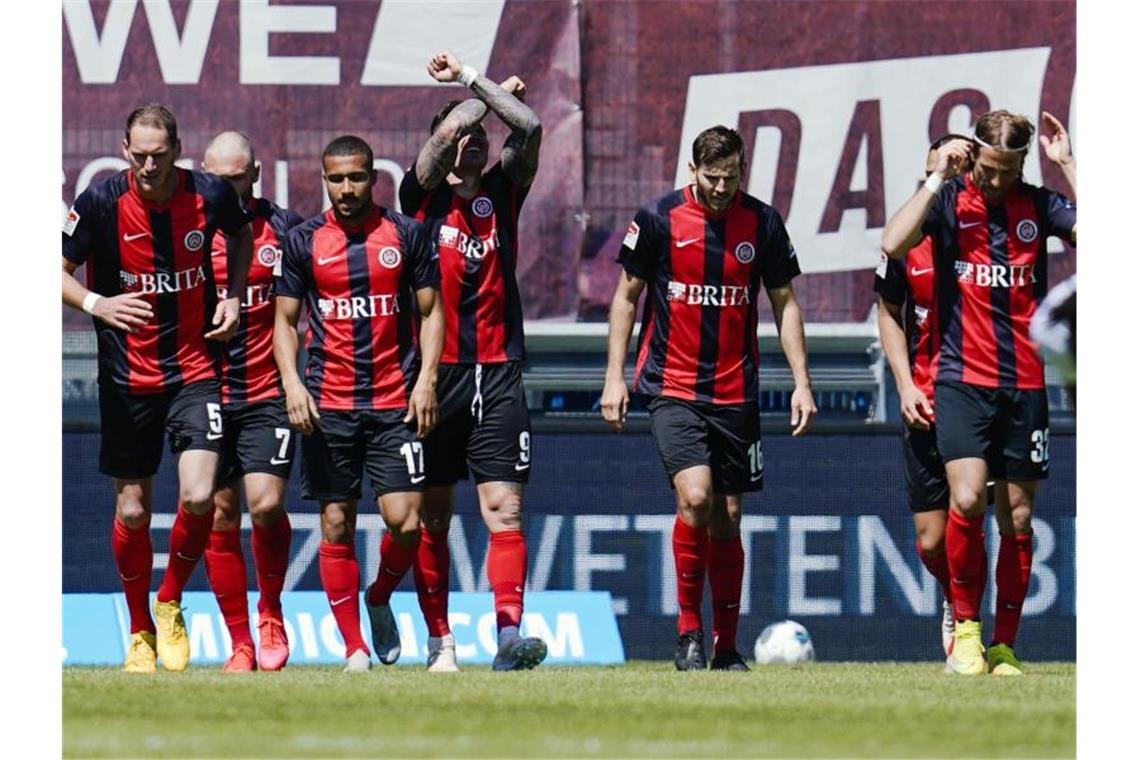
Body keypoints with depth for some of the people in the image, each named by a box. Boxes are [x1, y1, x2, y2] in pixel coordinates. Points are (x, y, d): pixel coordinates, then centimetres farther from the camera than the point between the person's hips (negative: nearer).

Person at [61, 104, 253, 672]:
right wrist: (95, 304, -20)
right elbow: (58, 270, -2)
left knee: (199, 497, -15)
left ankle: (170, 605, 11)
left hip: (194, 368, 0)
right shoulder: (101, 202, -12)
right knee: (132, 511, 5)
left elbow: (240, 234, 17)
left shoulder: (211, 195, -7)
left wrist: (234, 296, 4)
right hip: (127, 379, 0)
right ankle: (140, 632, 23)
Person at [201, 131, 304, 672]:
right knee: (219, 520, 2)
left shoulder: (283, 228, 1)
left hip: (267, 394, -2)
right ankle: (240, 644, 9)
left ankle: (271, 615, 7)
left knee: (266, 505, -16)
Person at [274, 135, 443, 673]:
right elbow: (285, 320, 9)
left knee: (405, 520, -11)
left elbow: (431, 311, 8)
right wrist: (292, 381, -6)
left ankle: (380, 600, 19)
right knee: (336, 525, 0)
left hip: (395, 402, -1)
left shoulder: (406, 235, 4)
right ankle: (354, 647, 8)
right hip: (327, 405, 1)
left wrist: (426, 378, -4)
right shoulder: (304, 241, 5)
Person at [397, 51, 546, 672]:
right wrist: (488, 91, 3)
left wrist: (469, 79, -2)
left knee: (504, 509, -9)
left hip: (497, 375, 1)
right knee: (431, 517, 3)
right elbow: (449, 128, -12)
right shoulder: (423, 196, 2)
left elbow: (528, 127, -5)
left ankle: (509, 634, -18)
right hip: (435, 371, -1)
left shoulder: (503, 192, 9)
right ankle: (439, 639, 8)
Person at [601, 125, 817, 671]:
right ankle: (688, 629, -7)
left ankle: (726, 646, 15)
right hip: (671, 388, -3)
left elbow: (784, 302, 10)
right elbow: (627, 295, 5)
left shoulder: (762, 223, 1)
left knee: (728, 518, 5)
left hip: (736, 394, 3)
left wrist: (801, 382, 3)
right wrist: (614, 375, 0)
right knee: (695, 497, -21)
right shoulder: (659, 218, -4)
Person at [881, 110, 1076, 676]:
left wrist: (1068, 166, -11)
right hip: (962, 379, -2)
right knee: (967, 499, -18)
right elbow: (894, 244, -16)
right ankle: (965, 625, -2)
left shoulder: (1038, 204, 5)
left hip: (1025, 384, 2)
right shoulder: (949, 199, 0)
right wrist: (938, 177, -15)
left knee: (1017, 517, 4)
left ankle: (1004, 644, 12)